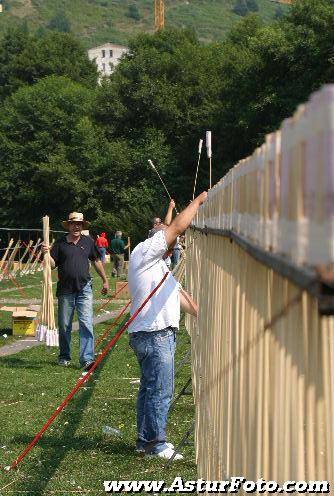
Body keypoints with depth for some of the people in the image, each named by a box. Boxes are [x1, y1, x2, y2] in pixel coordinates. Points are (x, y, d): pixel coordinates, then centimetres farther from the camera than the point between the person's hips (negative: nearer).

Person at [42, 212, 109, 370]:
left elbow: (97, 261, 18)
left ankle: (87, 359, -11)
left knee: (86, 324, -9)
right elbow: (52, 264, -1)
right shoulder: (60, 243, 1)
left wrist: (105, 280, 23)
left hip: (84, 288, 0)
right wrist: (46, 253, -20)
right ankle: (64, 356, 26)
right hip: (65, 290, 0)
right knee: (64, 325, 10)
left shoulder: (88, 241, 6)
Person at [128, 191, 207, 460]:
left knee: (150, 389, 14)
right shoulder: (143, 252, -5)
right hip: (153, 334, -11)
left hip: (161, 334, 11)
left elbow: (180, 295, 25)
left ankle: (146, 440, 21)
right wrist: (199, 200, -2)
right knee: (160, 391, -8)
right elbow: (178, 227, -11)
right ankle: (156, 443, -3)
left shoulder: (158, 265, 26)